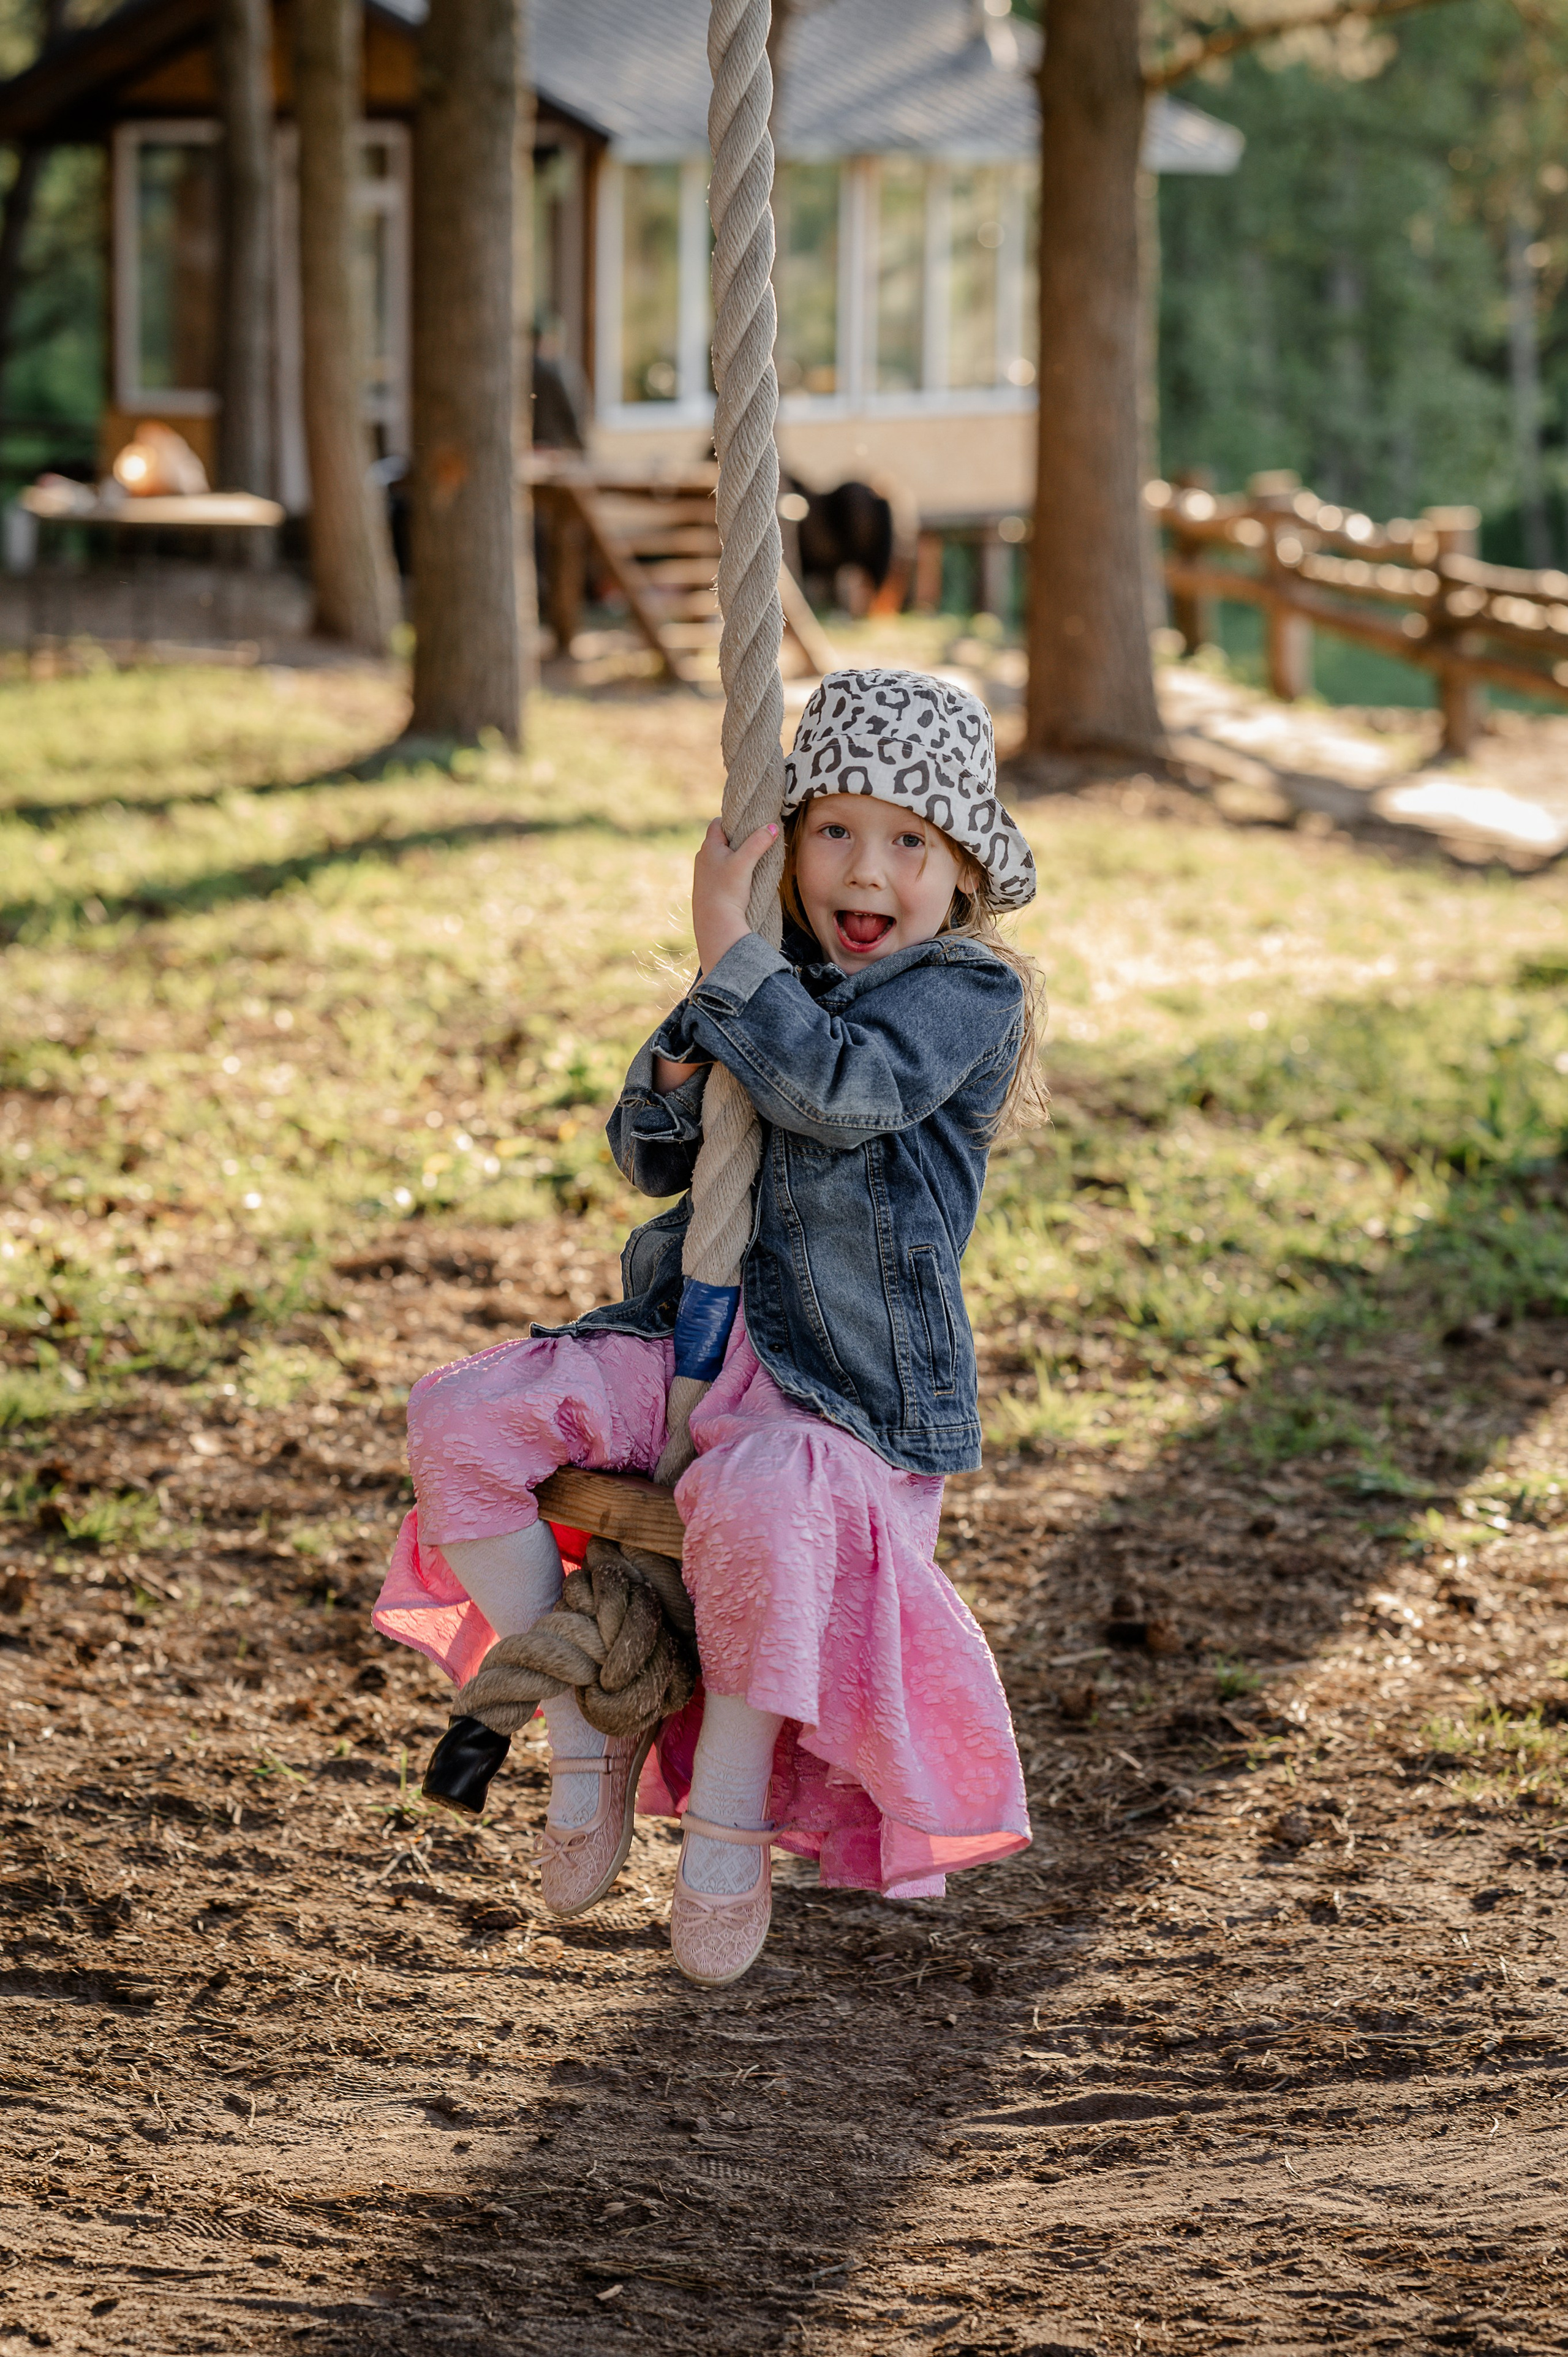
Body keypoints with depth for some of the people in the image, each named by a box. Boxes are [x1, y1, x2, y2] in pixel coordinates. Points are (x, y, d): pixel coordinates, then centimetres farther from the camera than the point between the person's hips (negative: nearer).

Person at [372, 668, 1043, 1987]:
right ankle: (581, 1735, -1)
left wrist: (728, 954, -19)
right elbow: (648, 1161, 17)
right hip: (690, 1337, 7)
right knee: (461, 1420, -13)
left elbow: (843, 1093, -24)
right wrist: (679, 1079, -5)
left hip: (848, 1385, -7)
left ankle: (731, 1832, -18)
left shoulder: (969, 994, -4)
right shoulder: (780, 987, 15)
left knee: (753, 1501, -39)